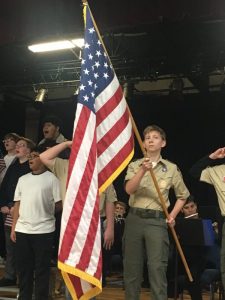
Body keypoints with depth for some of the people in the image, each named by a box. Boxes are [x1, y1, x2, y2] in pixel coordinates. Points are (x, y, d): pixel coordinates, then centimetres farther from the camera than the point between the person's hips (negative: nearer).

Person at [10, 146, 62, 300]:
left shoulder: (51, 179, -2)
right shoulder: (23, 179, 13)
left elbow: (60, 204, -3)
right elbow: (17, 205, 13)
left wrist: (45, 211, 8)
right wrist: (13, 227, 9)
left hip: (43, 231, -4)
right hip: (22, 230, 5)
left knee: (42, 269, 3)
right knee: (23, 268, 11)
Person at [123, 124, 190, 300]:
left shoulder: (171, 168, 6)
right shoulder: (135, 165, 6)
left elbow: (183, 195, 18)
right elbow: (129, 189, -12)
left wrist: (173, 215, 6)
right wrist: (143, 170, -27)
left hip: (157, 221, -1)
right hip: (135, 218, 1)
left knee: (157, 267, -6)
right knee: (132, 266, 6)